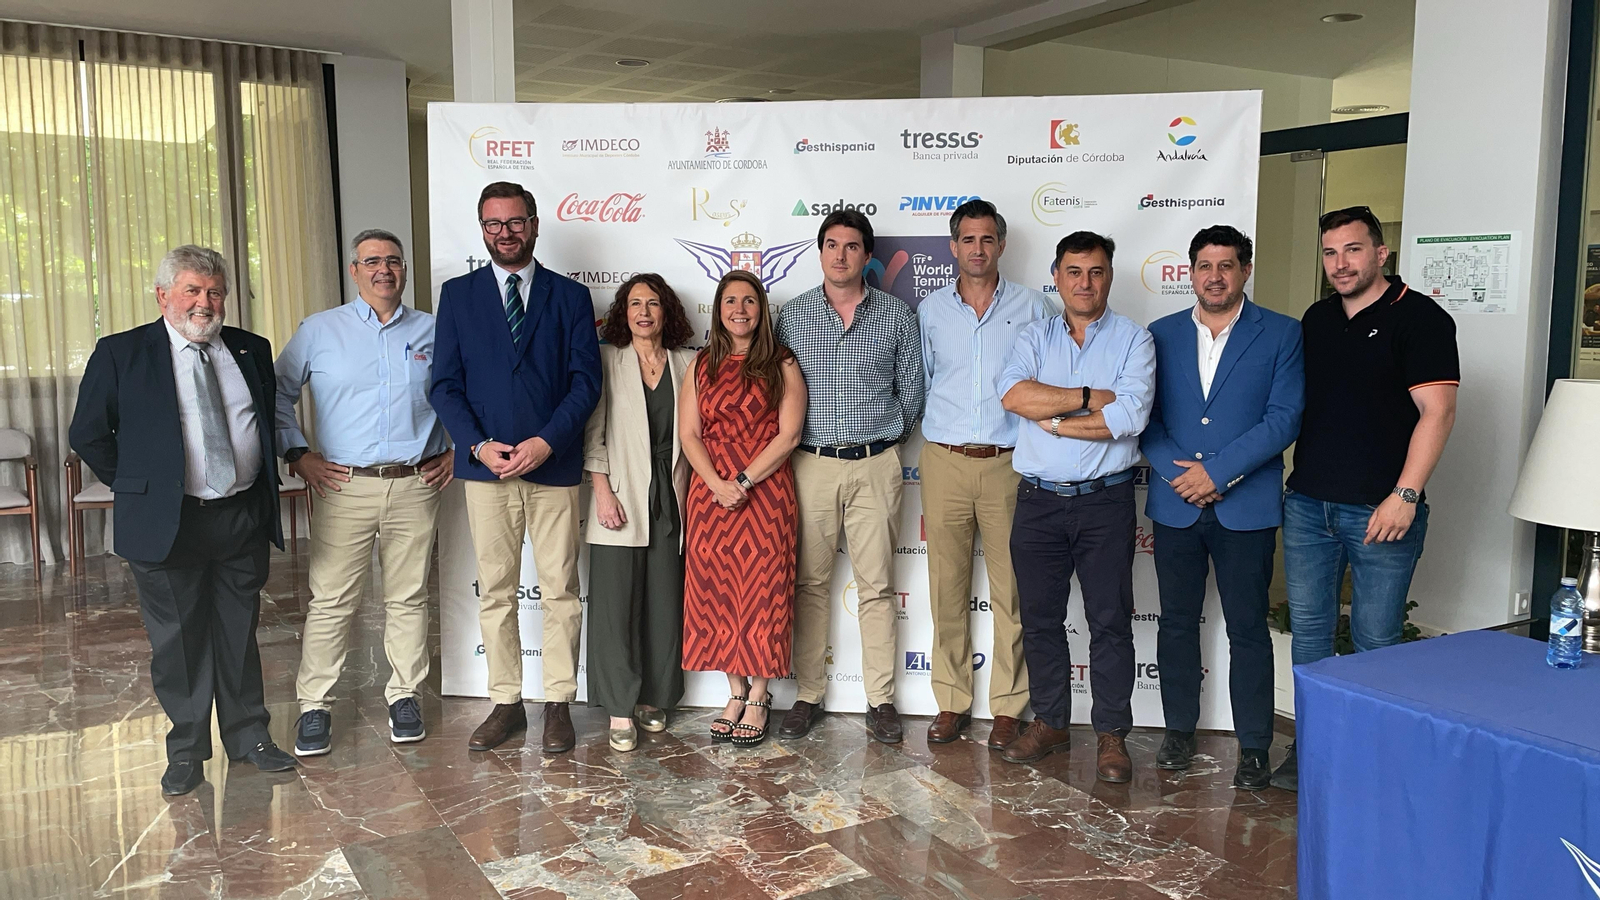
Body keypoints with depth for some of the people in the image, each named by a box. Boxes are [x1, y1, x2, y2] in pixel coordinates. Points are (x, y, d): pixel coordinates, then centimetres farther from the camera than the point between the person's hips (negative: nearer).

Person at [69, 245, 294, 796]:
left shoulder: (251, 351, 8)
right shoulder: (120, 354, -2)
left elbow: (271, 420, 19)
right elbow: (87, 434, 2)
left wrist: (262, 488, 11)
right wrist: (137, 486, 1)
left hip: (244, 518, 3)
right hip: (167, 522, -3)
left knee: (239, 634, 13)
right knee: (177, 641, 7)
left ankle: (248, 735, 26)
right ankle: (186, 750, 21)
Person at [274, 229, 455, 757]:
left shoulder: (432, 332, 9)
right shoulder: (319, 331, 7)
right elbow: (278, 394, 12)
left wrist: (457, 450, 8)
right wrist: (297, 456, 3)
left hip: (416, 485, 1)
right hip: (344, 486, -1)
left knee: (408, 597, 7)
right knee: (331, 600, 0)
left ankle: (404, 695, 20)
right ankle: (315, 706, 12)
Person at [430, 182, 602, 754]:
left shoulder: (570, 296, 6)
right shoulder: (458, 295, 9)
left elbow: (586, 381, -1)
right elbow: (445, 384, 4)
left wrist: (546, 443, -14)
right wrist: (480, 445, -10)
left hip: (555, 466, -1)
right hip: (485, 466, 1)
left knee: (560, 591, 3)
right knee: (495, 592, 8)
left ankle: (559, 705, 15)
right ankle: (506, 704, 19)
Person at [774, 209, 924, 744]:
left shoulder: (896, 315, 4)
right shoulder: (792, 316, 6)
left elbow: (911, 390, 10)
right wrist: (792, 441, 7)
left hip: (876, 464, -1)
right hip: (811, 463, 1)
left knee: (876, 585, 3)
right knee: (810, 582, 5)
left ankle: (880, 699, 12)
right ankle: (809, 694, 16)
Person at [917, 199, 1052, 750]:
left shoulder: (1032, 308, 5)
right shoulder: (930, 311, 10)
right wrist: (941, 430, 11)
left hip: (1009, 462, -1)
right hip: (945, 461, 2)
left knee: (1012, 590, 1)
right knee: (947, 586, 5)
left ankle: (1008, 705, 13)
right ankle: (952, 701, 17)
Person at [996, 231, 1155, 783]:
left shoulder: (1132, 339, 1)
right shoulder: (1036, 337, 8)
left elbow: (1131, 416, -15)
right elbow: (1012, 393, -12)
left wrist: (1053, 420, -10)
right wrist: (1091, 397, -14)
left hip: (1105, 501, -2)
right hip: (1039, 500, 3)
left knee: (1110, 622, 4)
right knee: (1039, 618, 11)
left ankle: (1111, 734, 17)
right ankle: (1049, 722, 26)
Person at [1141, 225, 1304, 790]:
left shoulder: (1282, 335, 0)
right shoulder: (1161, 335, 8)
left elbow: (1284, 418, -8)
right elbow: (1144, 417, 5)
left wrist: (1217, 471, -15)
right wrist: (1180, 471, -11)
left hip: (1246, 506, -2)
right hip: (1174, 504, 3)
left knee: (1248, 628, 4)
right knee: (1177, 622, 11)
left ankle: (1254, 746, 17)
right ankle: (1180, 731, 26)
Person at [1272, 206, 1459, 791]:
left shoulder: (1420, 319, -6)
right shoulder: (1316, 320, 13)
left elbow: (1436, 412, -12)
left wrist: (1405, 495, -19)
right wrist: (1295, 479, 12)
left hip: (1381, 510, -6)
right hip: (1308, 503, 6)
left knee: (1376, 640, 3)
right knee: (1309, 629, 10)